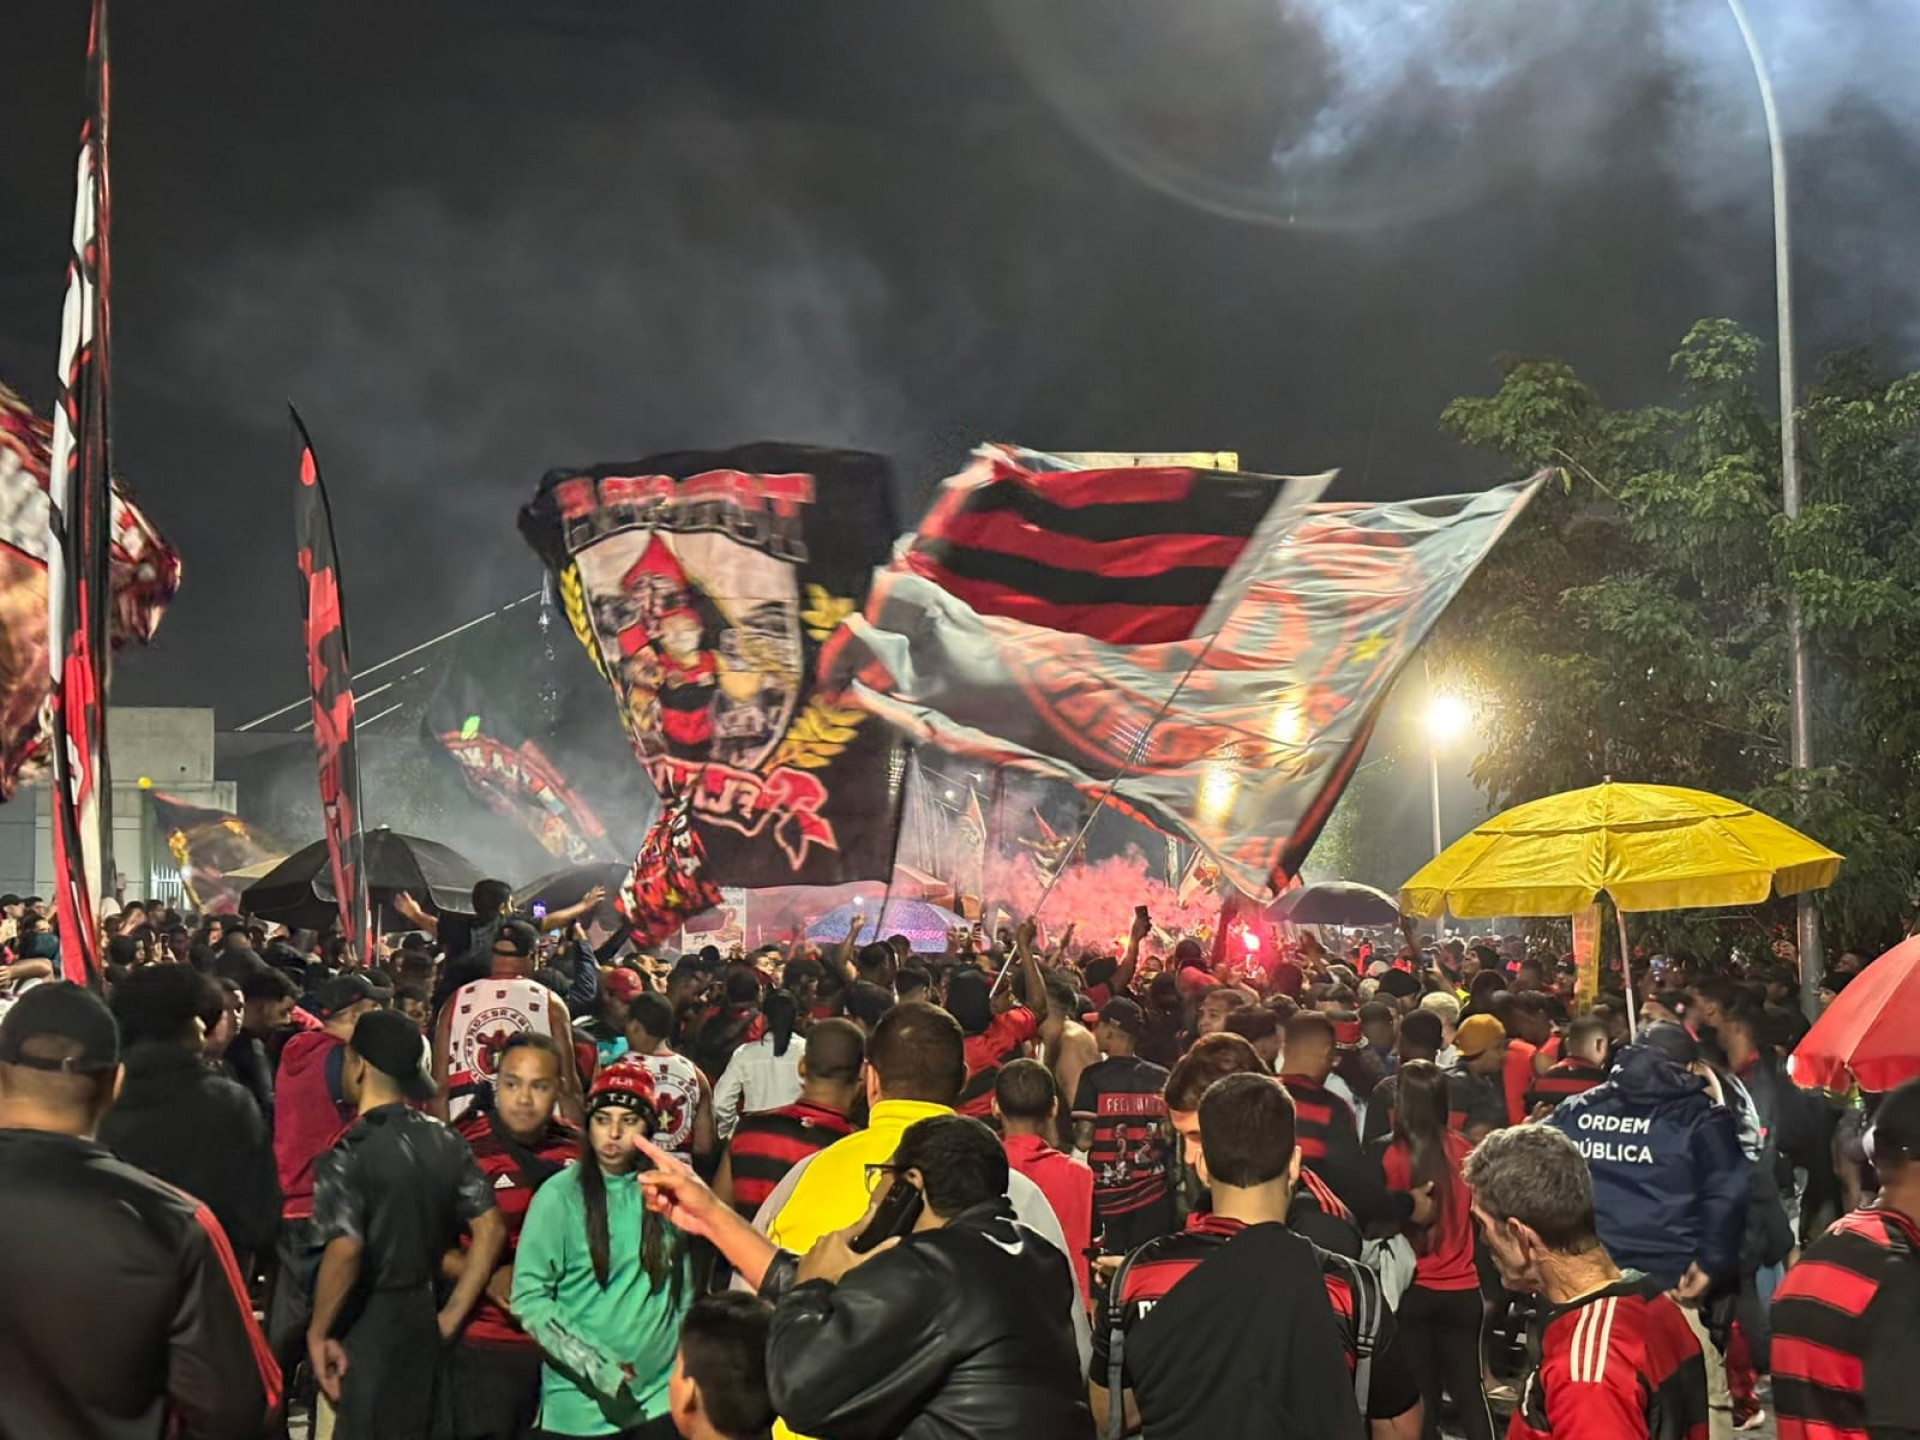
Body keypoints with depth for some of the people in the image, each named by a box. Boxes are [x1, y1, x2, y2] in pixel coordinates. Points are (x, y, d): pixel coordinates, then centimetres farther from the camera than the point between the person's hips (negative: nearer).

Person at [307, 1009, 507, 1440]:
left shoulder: (348, 1153, -16)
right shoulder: (447, 1143, 3)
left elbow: (344, 1251, -26)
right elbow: (490, 1229, 0)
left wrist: (318, 1333, -14)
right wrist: (451, 1317, 4)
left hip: (365, 1329, -6)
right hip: (423, 1323, 6)